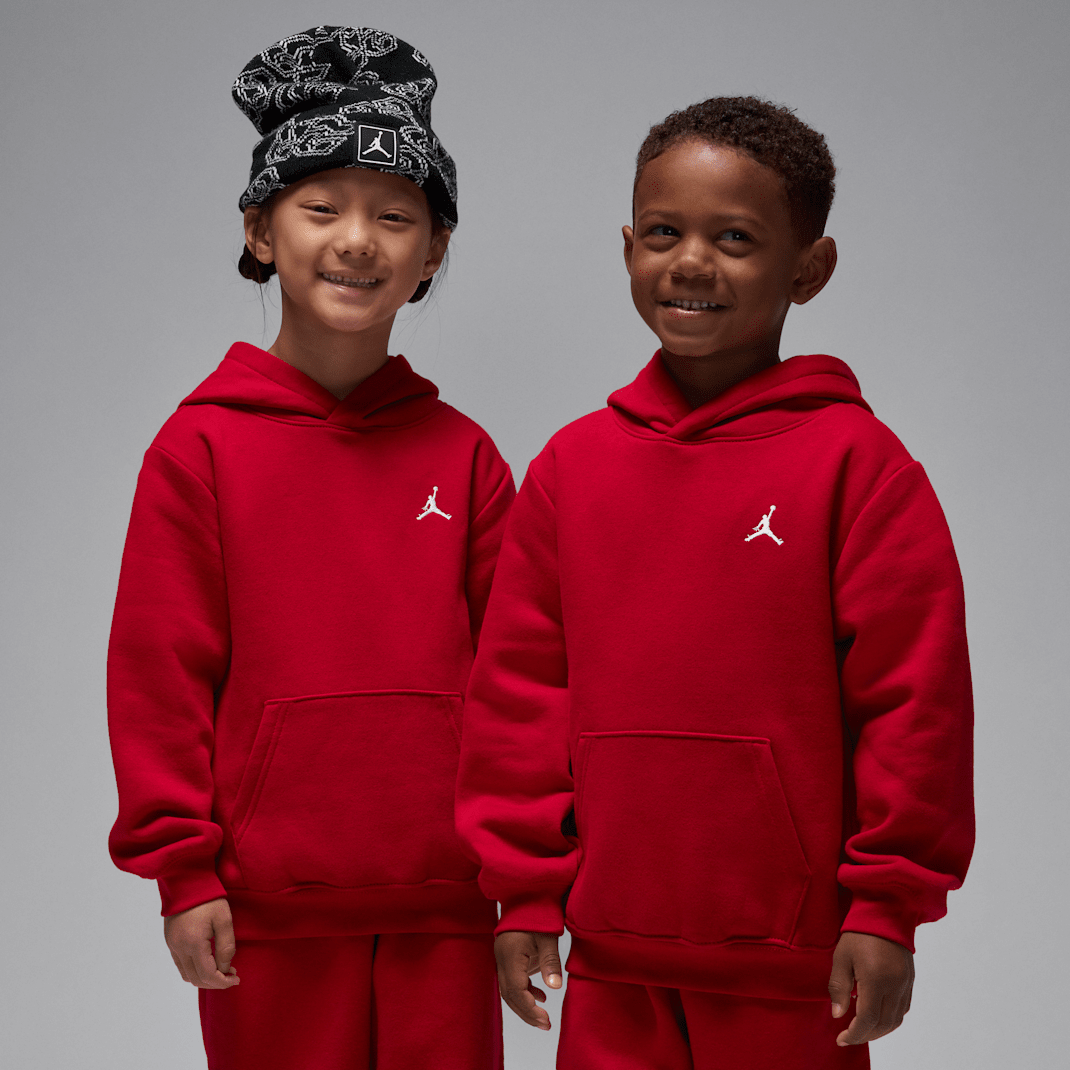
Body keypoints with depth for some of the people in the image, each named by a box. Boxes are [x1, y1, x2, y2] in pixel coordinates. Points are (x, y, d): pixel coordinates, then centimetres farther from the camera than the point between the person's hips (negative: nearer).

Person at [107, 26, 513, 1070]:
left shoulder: (462, 456, 5)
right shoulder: (201, 447, -2)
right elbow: (158, 676, -2)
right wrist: (184, 870, -5)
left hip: (442, 906, 2)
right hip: (267, 913, -2)